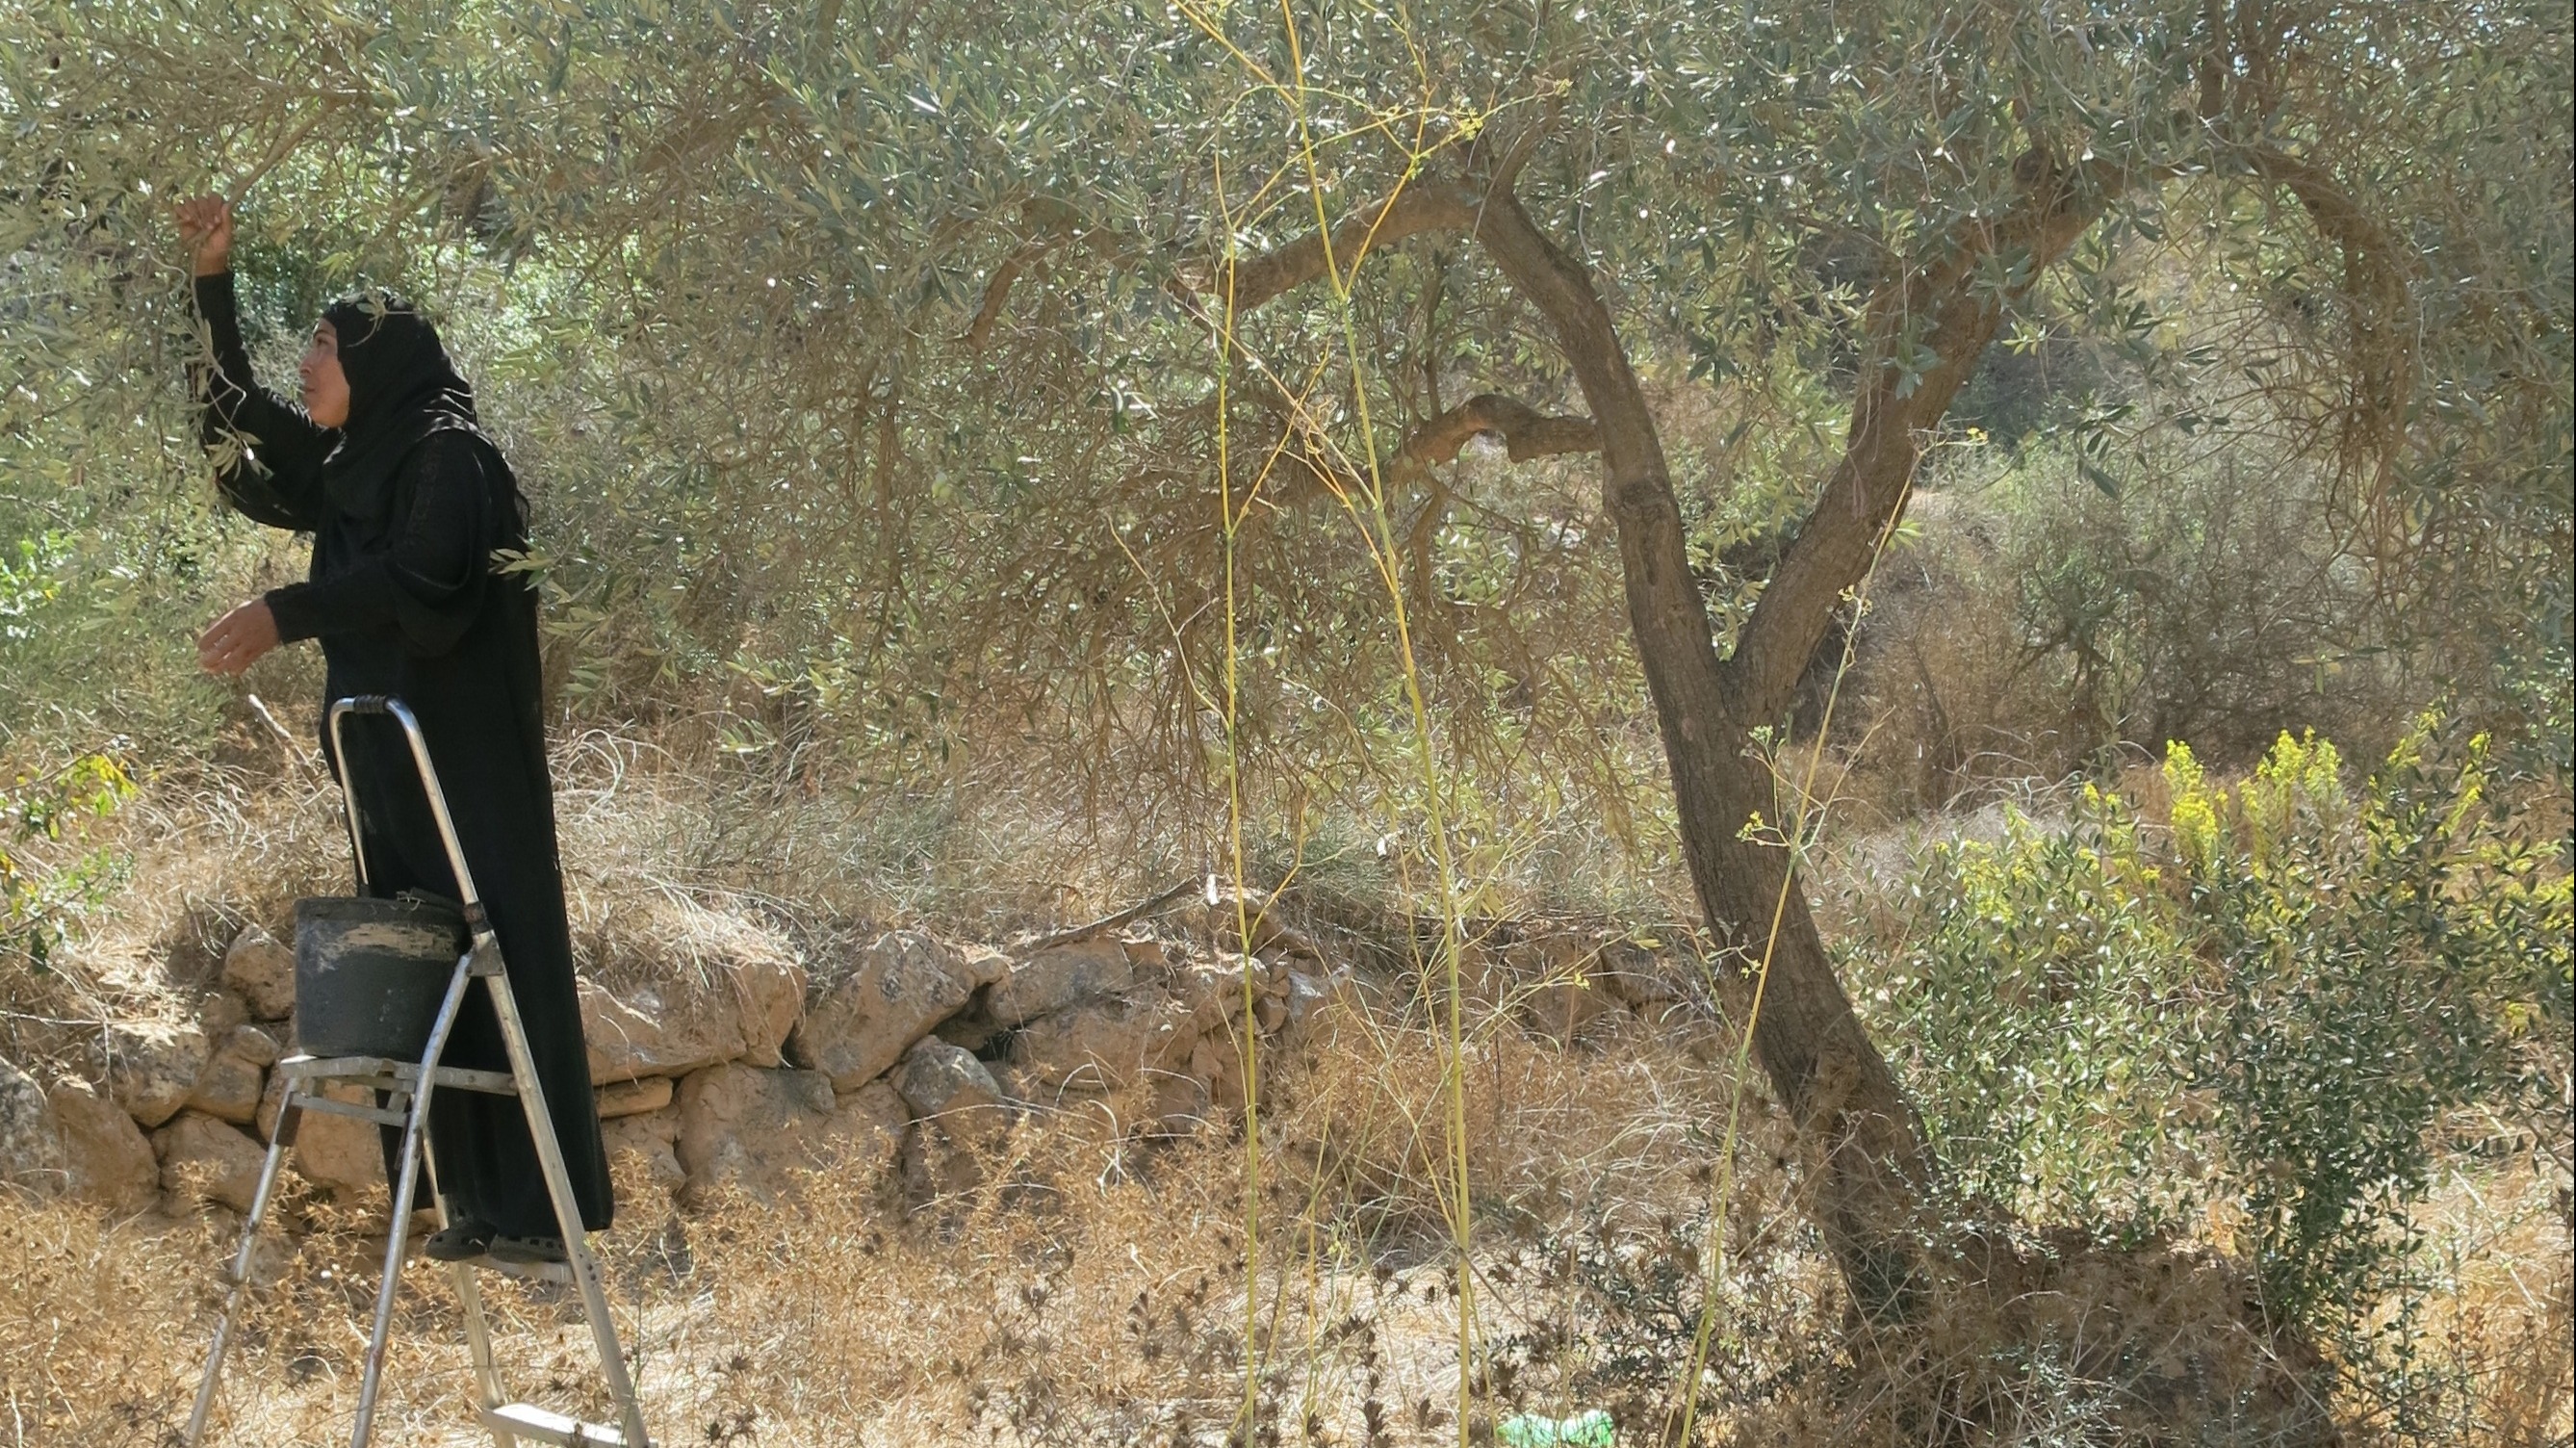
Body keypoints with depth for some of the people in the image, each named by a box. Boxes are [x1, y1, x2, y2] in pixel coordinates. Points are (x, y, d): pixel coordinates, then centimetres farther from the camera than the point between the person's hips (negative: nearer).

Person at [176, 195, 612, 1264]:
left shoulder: (448, 452, -10)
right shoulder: (351, 462, 15)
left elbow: (420, 575, -25)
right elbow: (234, 422, 25)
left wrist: (283, 614, -31)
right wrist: (213, 280, 18)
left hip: (468, 761, -9)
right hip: (392, 762, 9)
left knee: (502, 962, -8)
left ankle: (545, 1208, -7)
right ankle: (478, 1202, 11)